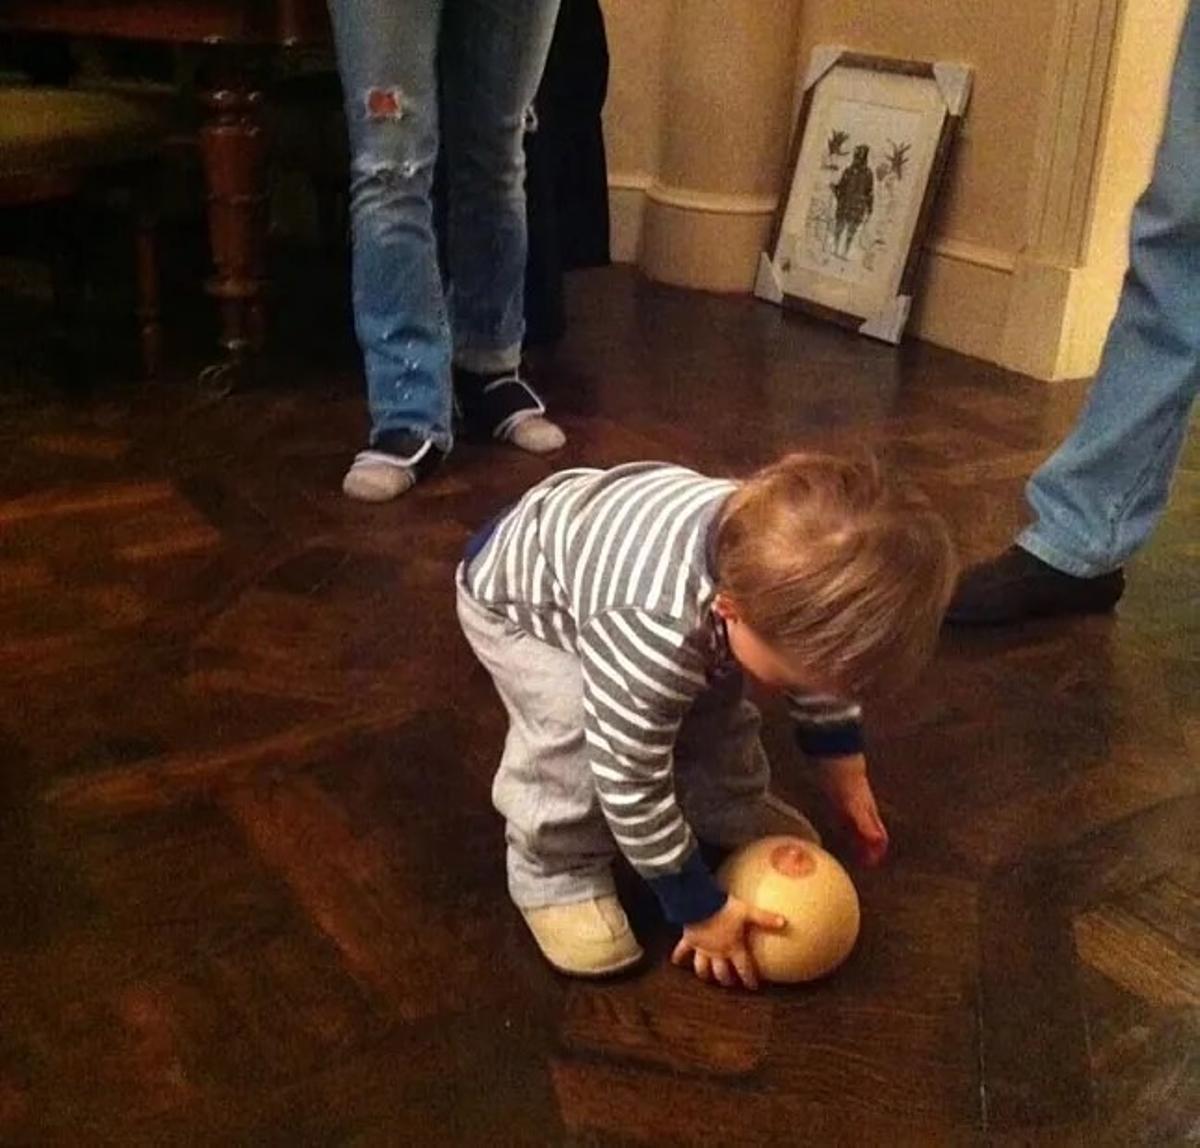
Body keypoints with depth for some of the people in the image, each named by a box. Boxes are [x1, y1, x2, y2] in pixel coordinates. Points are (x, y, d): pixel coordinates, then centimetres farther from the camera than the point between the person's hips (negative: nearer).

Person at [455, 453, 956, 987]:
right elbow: (631, 783, -34)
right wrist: (700, 909, -22)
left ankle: (729, 812, 30)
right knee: (575, 734, -26)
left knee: (711, 698, 4)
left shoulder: (775, 572, -25)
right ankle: (557, 871, -2)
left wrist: (843, 766, 8)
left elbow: (823, 652, -1)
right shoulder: (651, 637, -47)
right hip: (514, 597, -6)